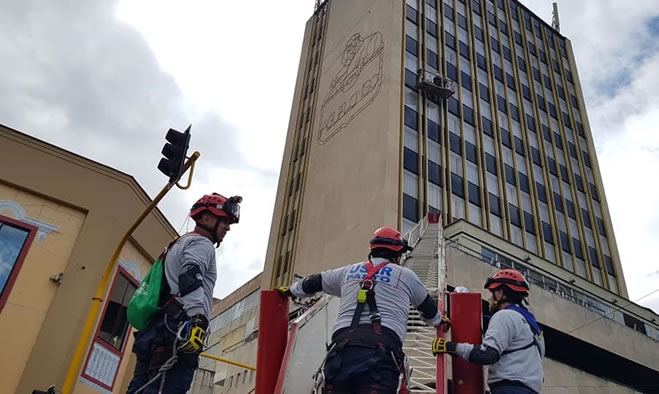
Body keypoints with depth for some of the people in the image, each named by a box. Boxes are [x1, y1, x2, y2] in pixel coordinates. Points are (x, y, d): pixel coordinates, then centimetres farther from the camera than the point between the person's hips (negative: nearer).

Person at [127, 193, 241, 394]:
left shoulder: (179, 244, 32)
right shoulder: (201, 243, 2)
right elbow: (191, 277, -19)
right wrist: (198, 320, -33)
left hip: (153, 333, 10)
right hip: (176, 332, -10)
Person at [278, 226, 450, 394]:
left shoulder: (348, 271, 26)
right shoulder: (406, 275, 20)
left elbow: (312, 283, 42)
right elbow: (428, 308, 38)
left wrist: (290, 290, 62)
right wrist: (440, 320, 61)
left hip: (342, 346, 3)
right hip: (382, 349, -3)